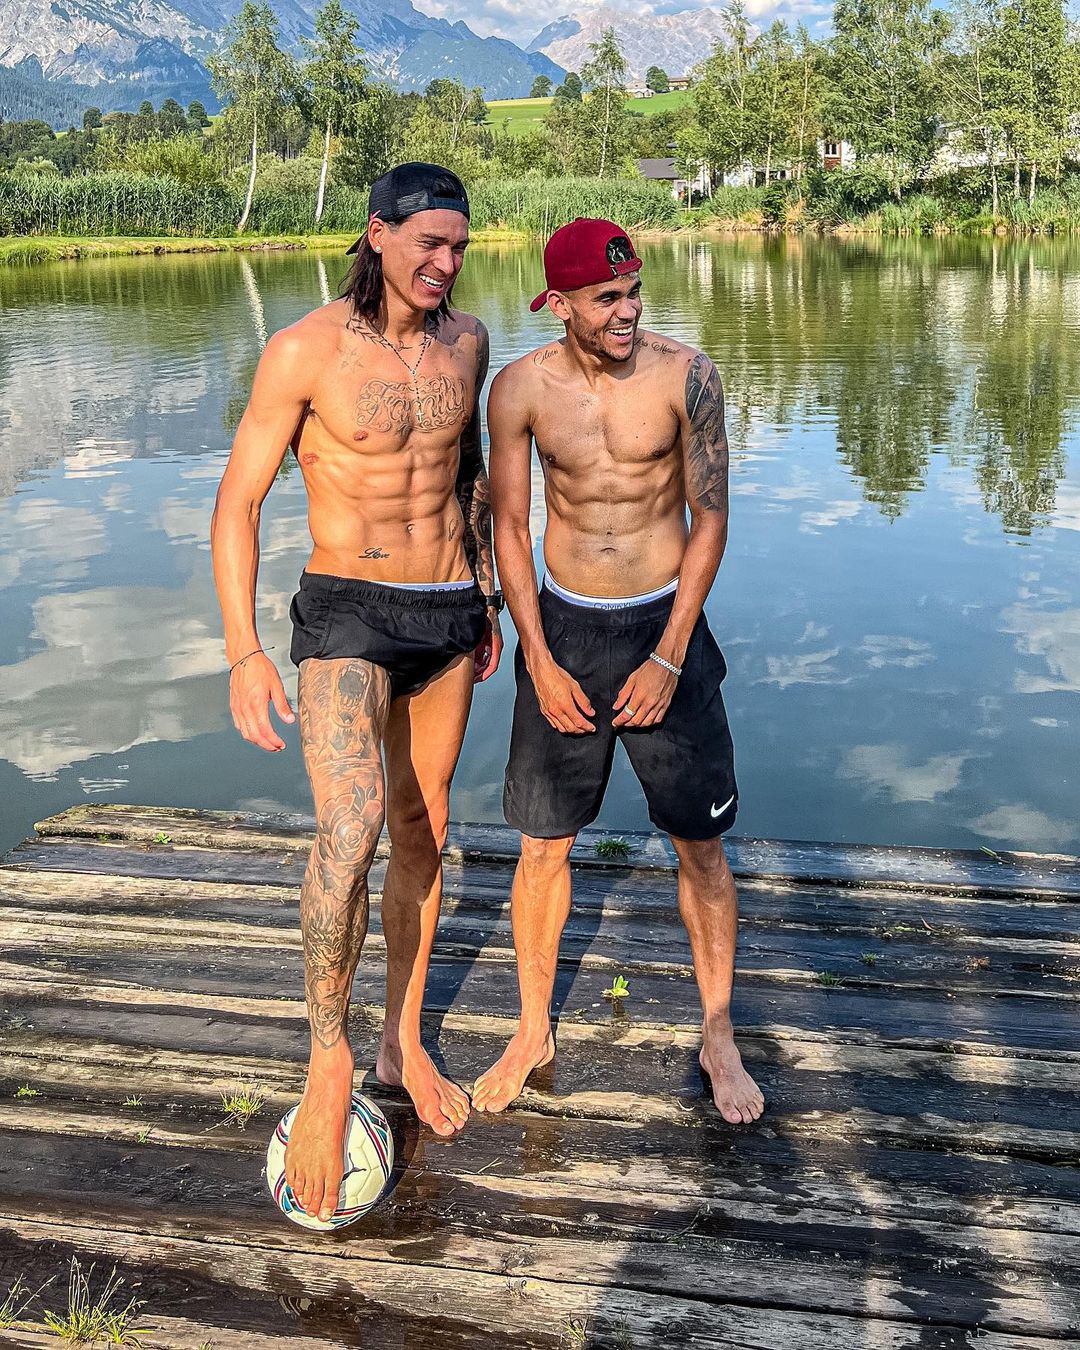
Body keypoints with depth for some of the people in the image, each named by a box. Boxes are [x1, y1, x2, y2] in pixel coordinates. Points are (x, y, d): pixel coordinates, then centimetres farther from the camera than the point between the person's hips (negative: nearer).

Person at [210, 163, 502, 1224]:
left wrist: (485, 596, 22)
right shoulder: (305, 352, -12)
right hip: (348, 612, -5)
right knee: (351, 826, -24)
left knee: (423, 828, 11)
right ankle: (328, 1063, -6)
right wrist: (243, 649, -18)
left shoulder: (466, 341, 5)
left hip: (447, 613, 5)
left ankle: (403, 1044, 27)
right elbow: (238, 503, -10)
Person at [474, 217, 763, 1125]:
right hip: (563, 628, 1)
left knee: (701, 843, 5)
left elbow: (711, 519, -6)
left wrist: (669, 659, -11)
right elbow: (510, 527, 1)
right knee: (543, 845, 8)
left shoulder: (685, 375, -11)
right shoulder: (521, 389, -7)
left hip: (666, 624, -1)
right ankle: (534, 1032, 28)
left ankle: (719, 1040, 24)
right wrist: (539, 661, -4)